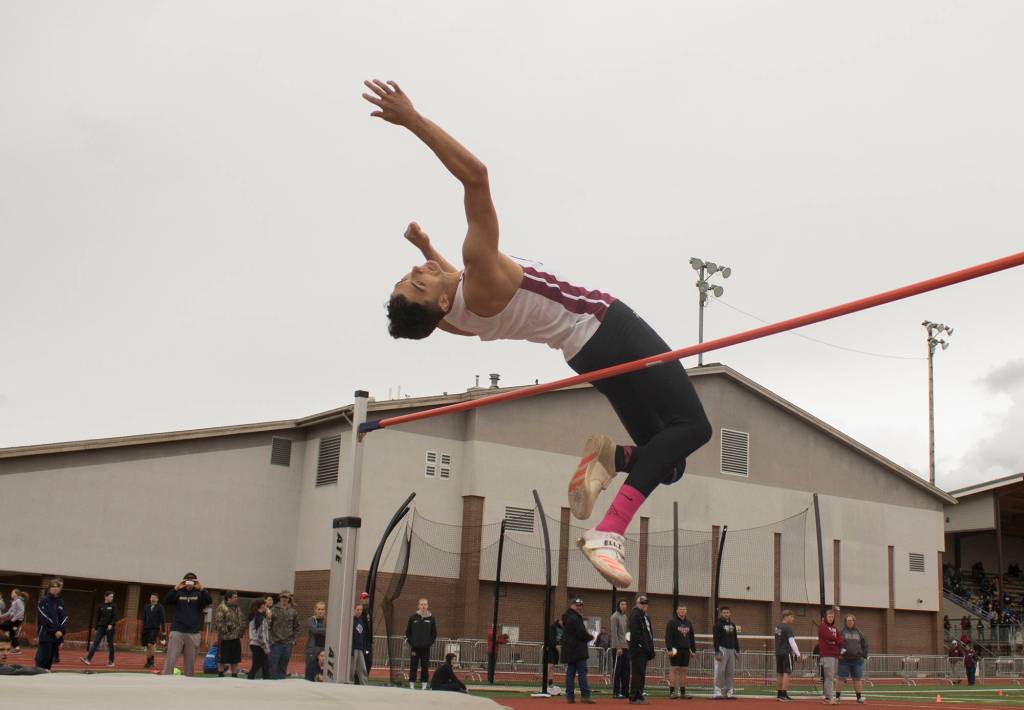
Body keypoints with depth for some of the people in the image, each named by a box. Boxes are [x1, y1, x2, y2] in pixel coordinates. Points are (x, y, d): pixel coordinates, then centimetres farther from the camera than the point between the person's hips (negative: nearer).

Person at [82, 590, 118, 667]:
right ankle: (88, 659, -11)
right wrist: (96, 628, 7)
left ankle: (111, 661, 9)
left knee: (110, 644, 2)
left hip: (110, 628, -2)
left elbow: (115, 617, -5)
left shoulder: (113, 606, 2)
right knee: (95, 643, -7)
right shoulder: (101, 606, 7)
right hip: (101, 627, 2)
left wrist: (111, 624, -19)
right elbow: (97, 617, 11)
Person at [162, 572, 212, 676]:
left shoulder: (199, 594, 10)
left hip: (193, 634, 1)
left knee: (190, 662, 5)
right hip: (177, 632, -1)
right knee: (170, 660, -8)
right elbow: (166, 600, -9)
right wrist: (176, 588, -23)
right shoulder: (178, 593, 8)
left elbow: (209, 601, -7)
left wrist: (202, 588, -21)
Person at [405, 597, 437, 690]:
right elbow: (407, 632, 4)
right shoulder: (413, 617, -1)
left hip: (426, 648, 0)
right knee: (413, 667, 2)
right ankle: (412, 686, 9)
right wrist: (411, 643, -3)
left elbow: (434, 633, 7)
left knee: (425, 667, 4)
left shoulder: (431, 618, 1)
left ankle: (424, 686, 12)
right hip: (415, 647, 0)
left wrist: (430, 643, -3)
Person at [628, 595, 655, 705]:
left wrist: (650, 648, 13)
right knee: (636, 673, -7)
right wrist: (643, 645, -19)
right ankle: (634, 697, -5)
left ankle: (639, 696, 18)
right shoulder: (635, 614, -10)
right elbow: (635, 633, -18)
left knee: (642, 674, 12)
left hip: (644, 650, 9)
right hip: (637, 649, -9)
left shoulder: (645, 615, 20)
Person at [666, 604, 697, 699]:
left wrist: (693, 650, 15)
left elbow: (692, 638, 20)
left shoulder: (688, 623, 15)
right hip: (675, 650, -6)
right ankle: (672, 692, -3)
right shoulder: (672, 622, -3)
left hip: (686, 650, 6)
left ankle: (683, 692, 10)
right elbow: (668, 637, -9)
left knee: (683, 672, 7)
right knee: (674, 670, -6)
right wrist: (669, 649, -17)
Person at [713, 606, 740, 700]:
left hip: (731, 650, 7)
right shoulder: (718, 624, -4)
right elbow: (716, 639, -10)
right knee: (720, 671, -8)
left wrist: (737, 650, 16)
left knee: (730, 672, 6)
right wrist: (717, 652, -16)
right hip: (722, 649, -7)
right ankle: (717, 692, -5)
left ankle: (728, 692, 12)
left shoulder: (732, 625, 17)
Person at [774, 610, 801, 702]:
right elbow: (791, 641, -16)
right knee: (786, 673, -5)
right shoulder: (788, 627, -13)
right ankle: (783, 694, -9)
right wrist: (797, 653, -12)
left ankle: (779, 694, 19)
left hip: (778, 653, 8)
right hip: (786, 653, -8)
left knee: (781, 673, 14)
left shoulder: (777, 626, 12)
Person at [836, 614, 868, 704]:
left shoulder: (858, 632, 12)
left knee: (858, 679, 7)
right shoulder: (841, 632, 2)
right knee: (841, 679, -1)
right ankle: (837, 697, 3)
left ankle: (859, 697, 15)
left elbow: (864, 645, 16)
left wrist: (864, 656, 6)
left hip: (857, 660, 3)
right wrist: (838, 654, -10)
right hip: (844, 660, -3)